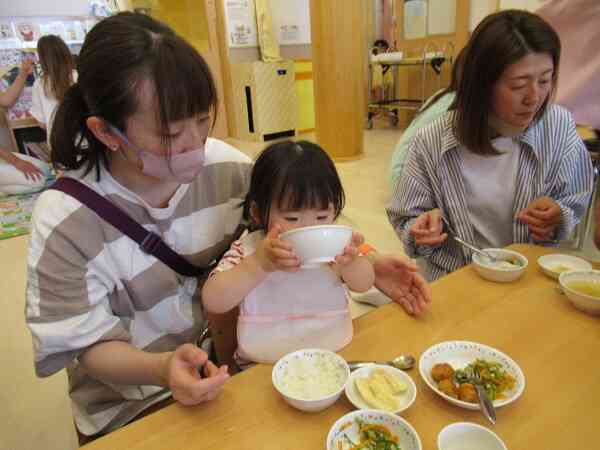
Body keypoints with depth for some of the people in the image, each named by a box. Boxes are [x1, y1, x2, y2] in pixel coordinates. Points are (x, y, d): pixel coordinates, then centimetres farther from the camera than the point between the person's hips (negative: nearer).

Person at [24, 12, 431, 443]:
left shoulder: (230, 166, -11)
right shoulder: (65, 221, -19)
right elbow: (90, 345, -11)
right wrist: (161, 368, -31)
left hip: (234, 366, 2)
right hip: (133, 408, -1)